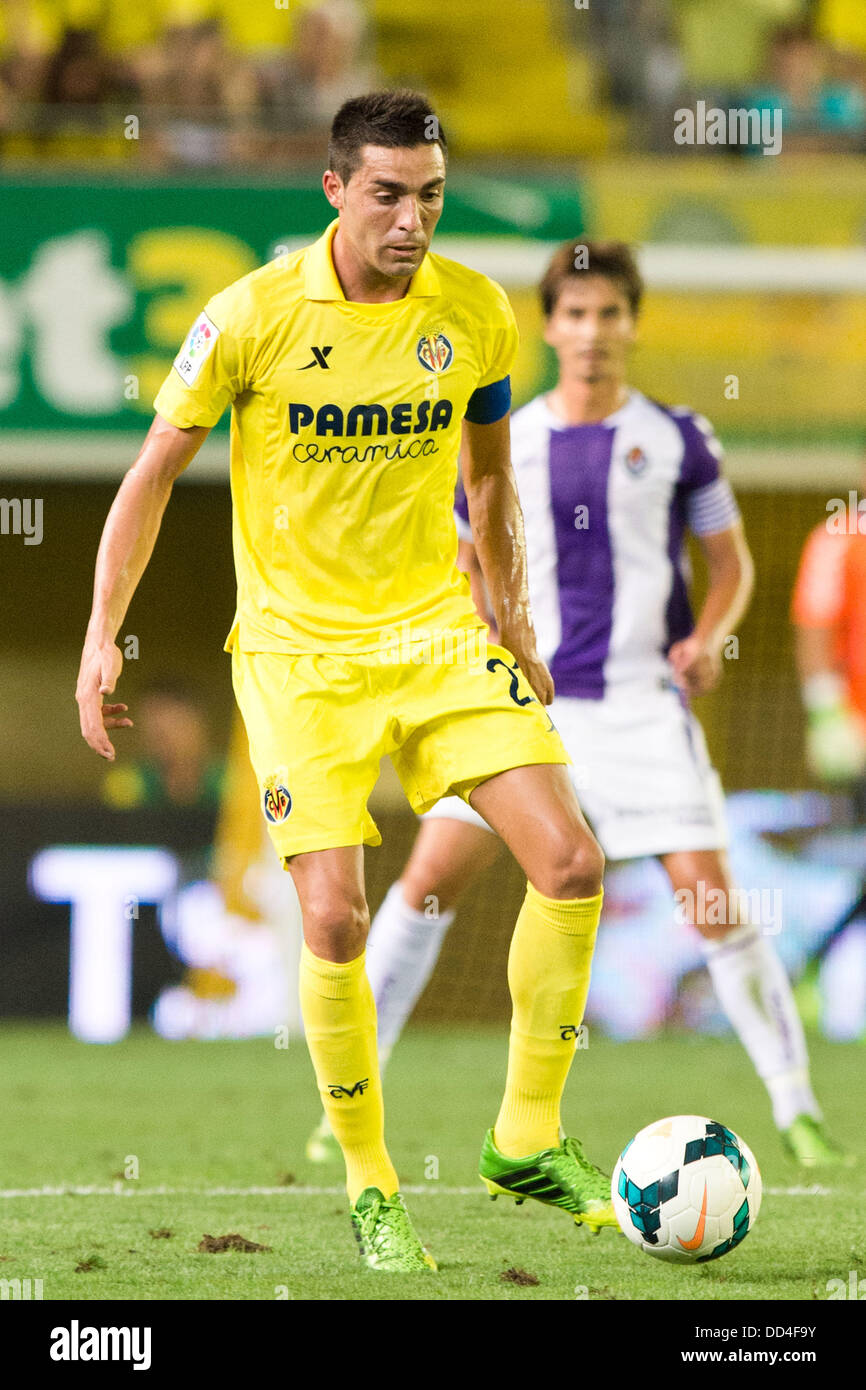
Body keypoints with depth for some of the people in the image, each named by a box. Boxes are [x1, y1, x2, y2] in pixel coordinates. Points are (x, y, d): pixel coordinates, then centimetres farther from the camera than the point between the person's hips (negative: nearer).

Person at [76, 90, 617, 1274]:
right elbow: (153, 473, -2)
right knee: (335, 920, -12)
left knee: (571, 866, -11)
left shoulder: (476, 313, -2)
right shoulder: (253, 316, -12)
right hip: (298, 647, -3)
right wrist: (102, 636, -5)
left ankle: (528, 1141, 5)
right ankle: (370, 1187, 7)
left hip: (438, 629, 3)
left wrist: (517, 628, 17)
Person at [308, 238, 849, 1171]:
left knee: (711, 897, -10)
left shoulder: (676, 440, 1)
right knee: (431, 876, -7)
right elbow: (470, 564, 18)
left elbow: (732, 564, 8)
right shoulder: (500, 444, 6)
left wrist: (707, 638, -10)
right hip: (525, 704, 2)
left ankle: (794, 1108, 3)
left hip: (642, 703, -2)